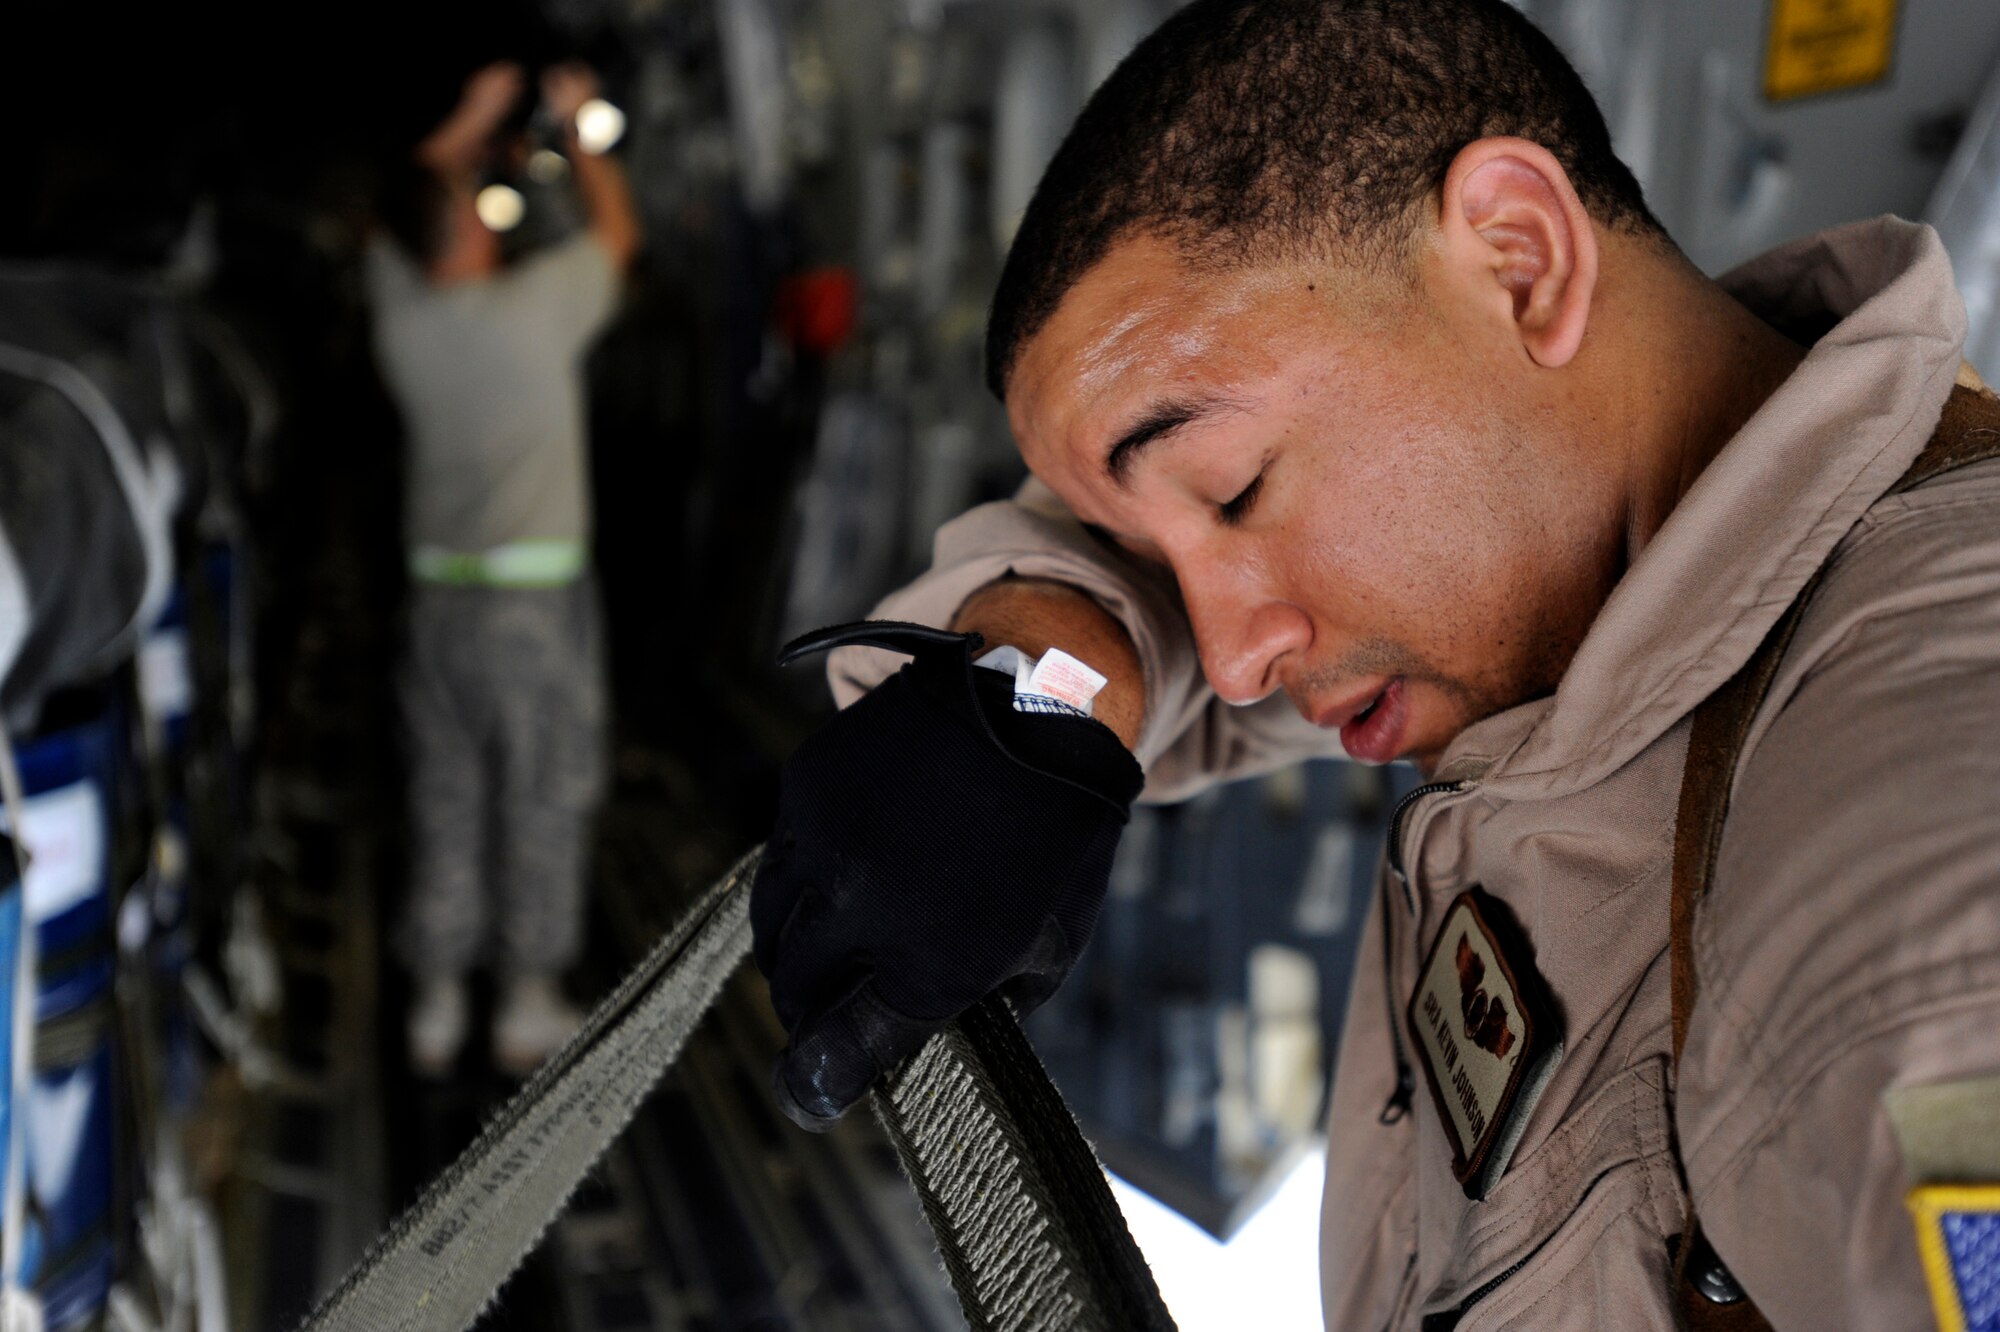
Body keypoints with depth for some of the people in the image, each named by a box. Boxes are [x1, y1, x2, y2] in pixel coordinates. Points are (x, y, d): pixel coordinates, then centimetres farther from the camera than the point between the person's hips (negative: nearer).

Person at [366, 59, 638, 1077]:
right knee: (545, 802, 6)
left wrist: (471, 123, 29)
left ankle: (435, 1007, 18)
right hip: (538, 593, -4)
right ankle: (528, 1008, 13)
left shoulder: (401, 314, 0)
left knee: (444, 799, 12)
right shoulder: (535, 306, -11)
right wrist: (575, 123, 19)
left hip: (440, 595, 4)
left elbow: (416, 208, 20)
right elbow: (616, 229, 7)